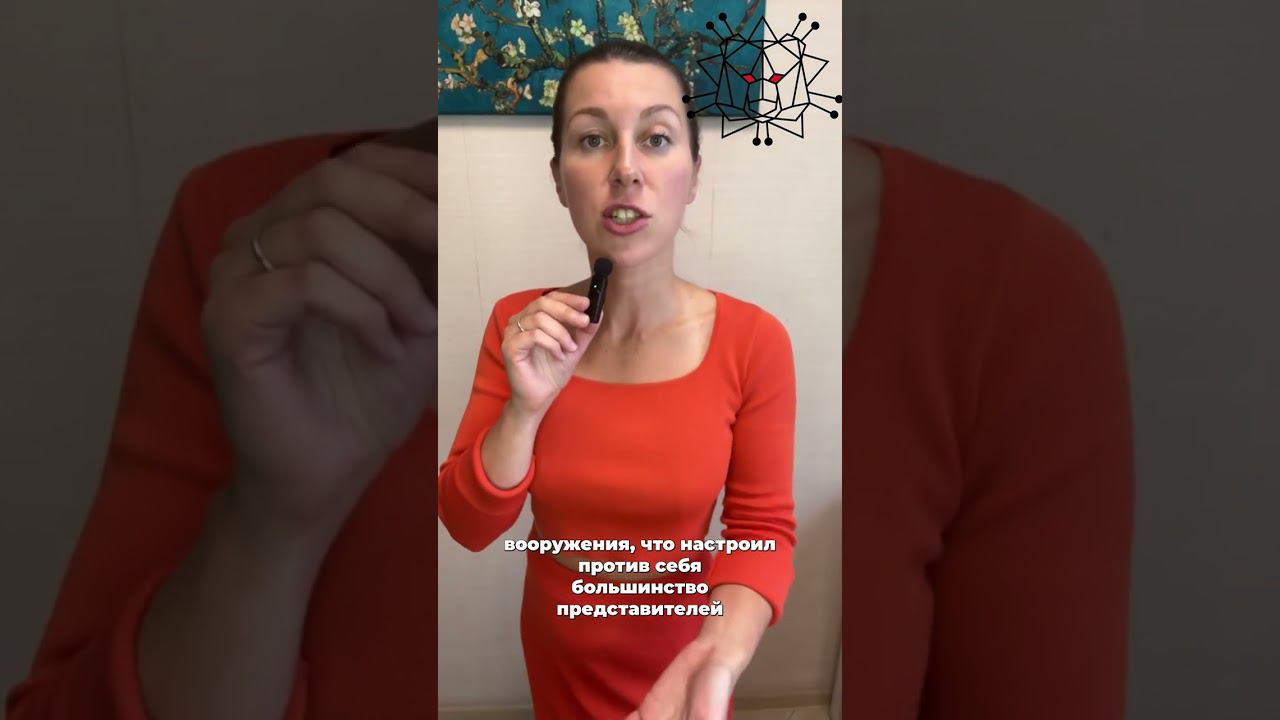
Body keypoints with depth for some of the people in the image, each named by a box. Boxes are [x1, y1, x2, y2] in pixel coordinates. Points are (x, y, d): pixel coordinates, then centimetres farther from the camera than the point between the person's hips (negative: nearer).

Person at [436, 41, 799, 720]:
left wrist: (718, 656, -32)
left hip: (678, 643, -2)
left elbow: (762, 528, -14)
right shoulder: (517, 326, -13)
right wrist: (526, 408, -28)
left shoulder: (754, 340, -21)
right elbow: (468, 527, -11)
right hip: (555, 640, 3)